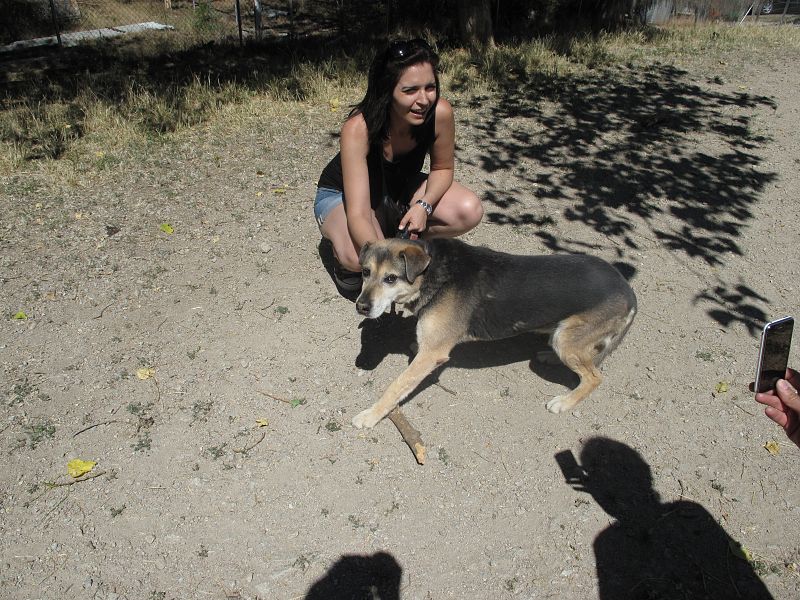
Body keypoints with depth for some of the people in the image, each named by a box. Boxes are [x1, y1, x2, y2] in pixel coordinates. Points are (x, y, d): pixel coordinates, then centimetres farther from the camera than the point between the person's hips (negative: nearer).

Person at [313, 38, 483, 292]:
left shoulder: (440, 112, -26)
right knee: (359, 257, -37)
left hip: (400, 188, 5)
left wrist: (424, 205, -25)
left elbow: (442, 168, -5)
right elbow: (358, 215, -42)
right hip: (342, 195, -4)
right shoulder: (358, 128, -36)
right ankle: (342, 254, 1)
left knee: (470, 211, -19)